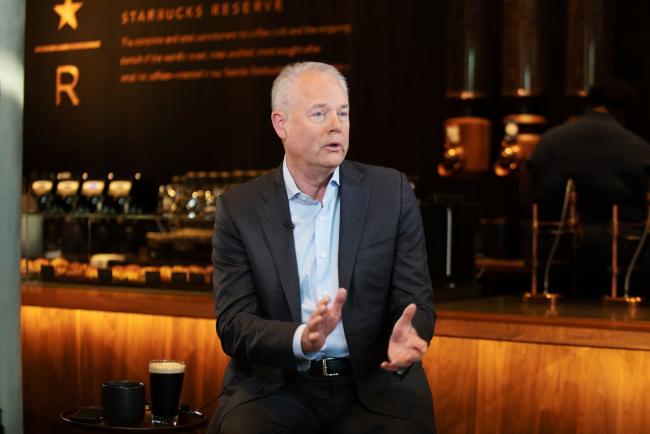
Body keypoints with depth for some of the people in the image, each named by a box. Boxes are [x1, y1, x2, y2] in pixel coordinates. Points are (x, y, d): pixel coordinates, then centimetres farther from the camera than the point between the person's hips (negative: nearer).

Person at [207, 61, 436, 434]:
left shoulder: (391, 192, 3)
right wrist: (301, 339, -24)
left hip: (374, 383, 1)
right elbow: (234, 324, -4)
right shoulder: (239, 208, 2)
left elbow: (415, 302, 2)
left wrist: (406, 339, -22)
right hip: (275, 386, -1)